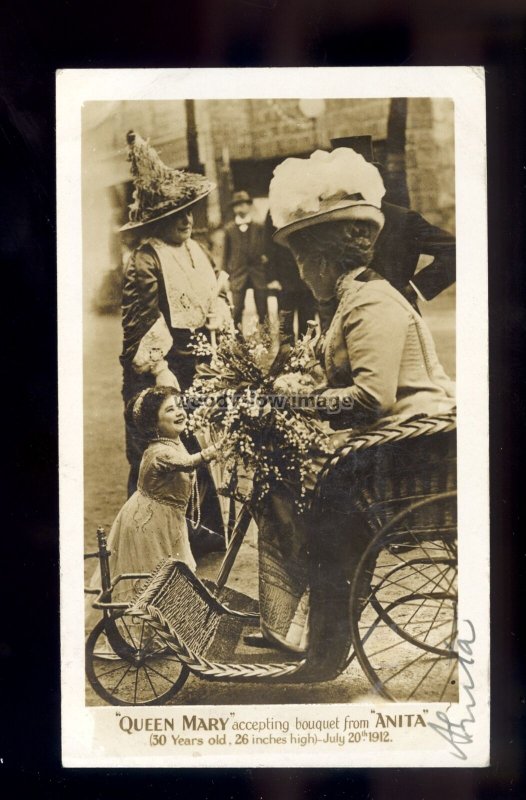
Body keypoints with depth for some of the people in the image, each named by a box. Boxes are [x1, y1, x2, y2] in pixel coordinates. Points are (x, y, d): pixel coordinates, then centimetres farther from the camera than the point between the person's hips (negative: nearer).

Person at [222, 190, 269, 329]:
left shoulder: (259, 227, 6)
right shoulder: (229, 229, 7)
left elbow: (265, 249, 8)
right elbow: (226, 253, 7)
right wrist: (226, 275, 5)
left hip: (258, 272, 0)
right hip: (238, 273, 0)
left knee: (262, 310, 3)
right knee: (237, 309, -6)